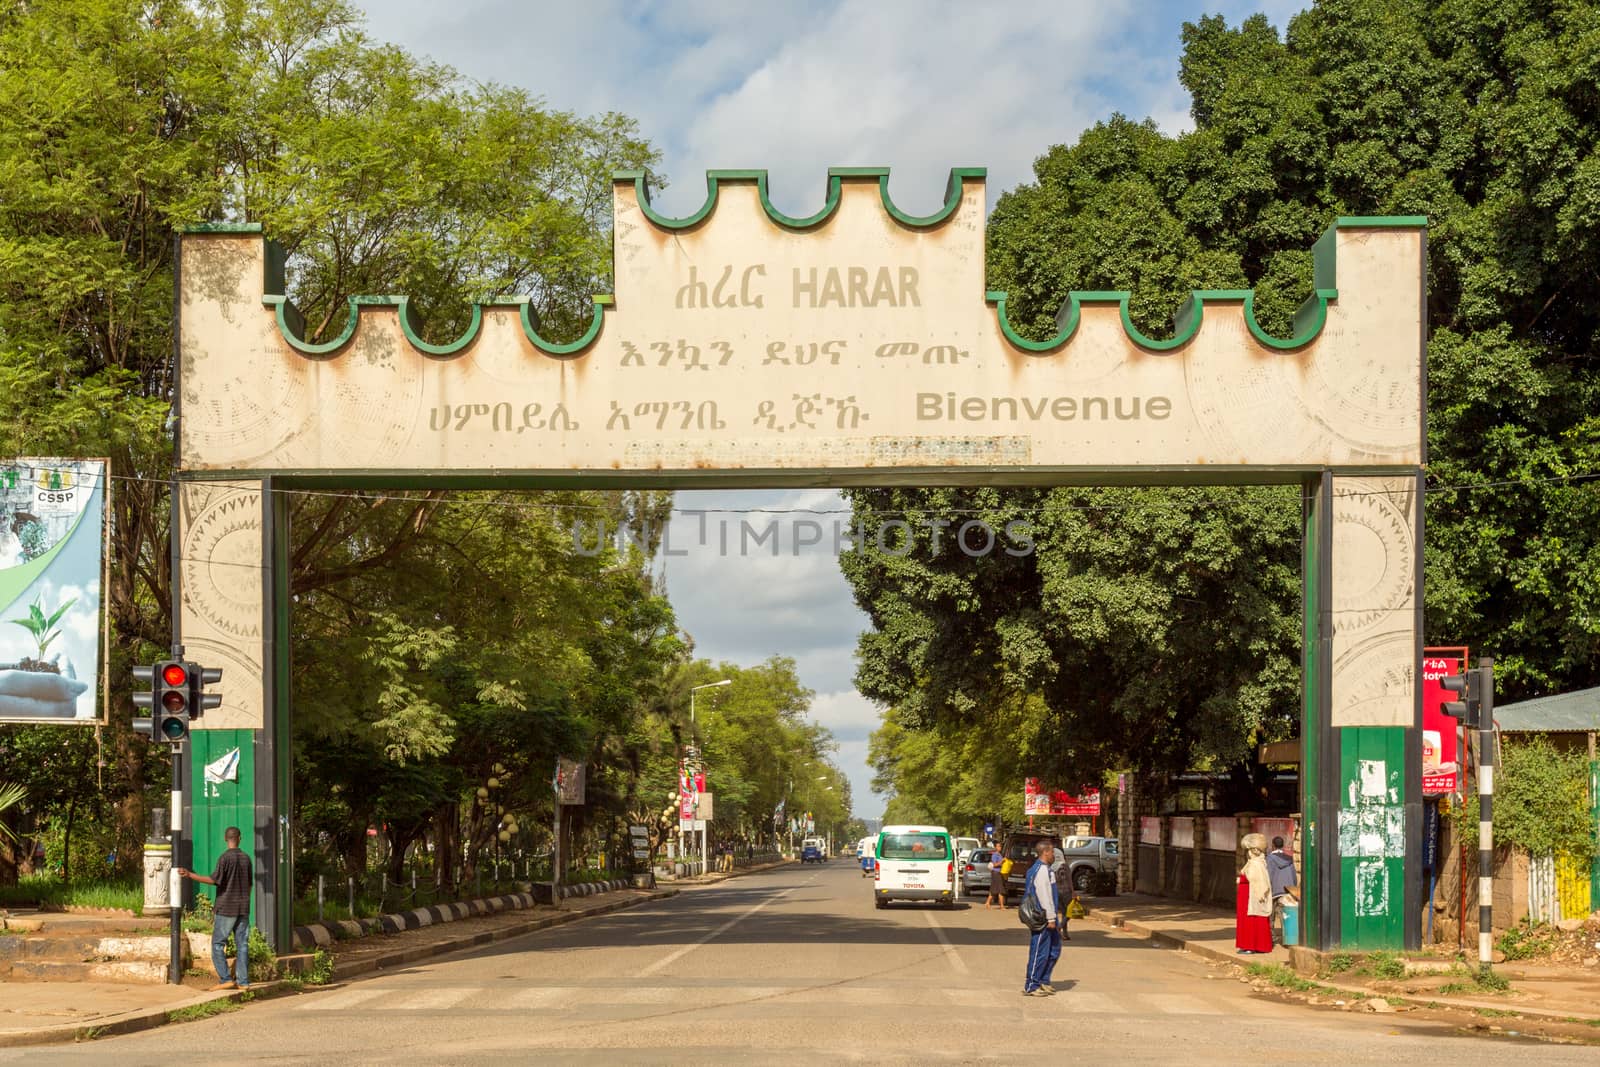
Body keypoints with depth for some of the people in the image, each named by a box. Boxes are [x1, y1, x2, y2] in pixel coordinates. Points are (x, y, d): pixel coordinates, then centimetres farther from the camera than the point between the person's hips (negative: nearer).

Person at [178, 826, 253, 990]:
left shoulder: (225, 858, -12)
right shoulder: (246, 858, 7)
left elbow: (214, 880, -18)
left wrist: (190, 875, -17)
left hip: (226, 909, -6)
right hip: (243, 909, 6)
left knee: (217, 944, 0)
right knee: (242, 945, 6)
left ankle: (225, 979, -8)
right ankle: (243, 981, 3)